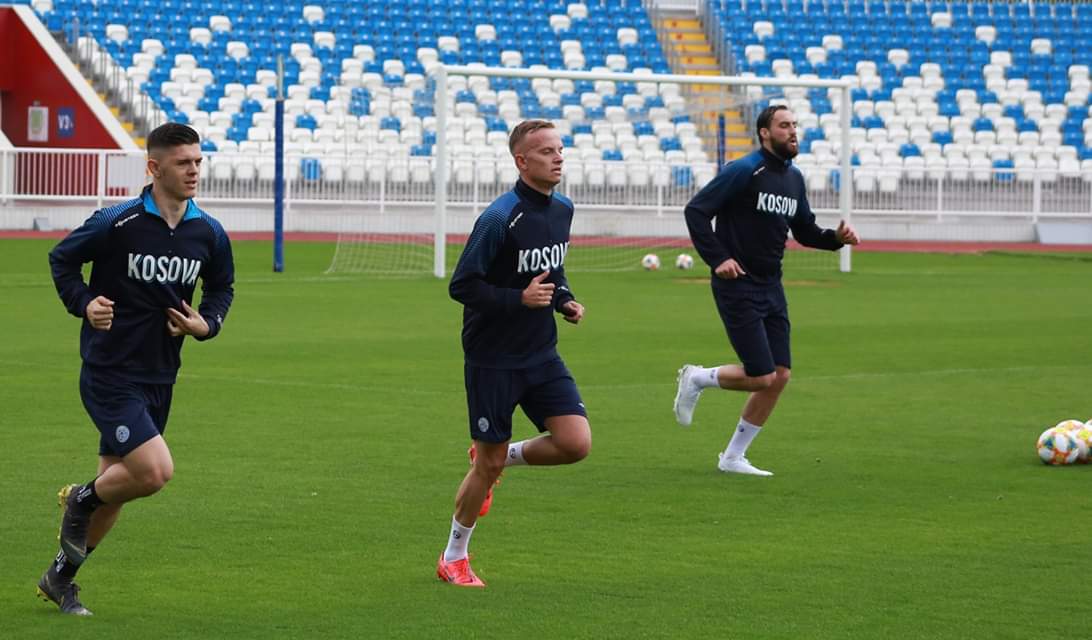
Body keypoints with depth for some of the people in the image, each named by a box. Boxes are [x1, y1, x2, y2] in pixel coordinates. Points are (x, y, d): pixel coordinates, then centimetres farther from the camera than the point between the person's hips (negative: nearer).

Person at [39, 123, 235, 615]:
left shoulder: (209, 234, 0)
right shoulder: (115, 224, -14)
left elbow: (221, 288, 18)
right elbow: (61, 259, 2)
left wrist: (206, 324, -2)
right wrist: (84, 302, -14)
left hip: (159, 379, 6)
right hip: (109, 373, -6)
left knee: (118, 483, 13)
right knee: (155, 471, -20)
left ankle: (60, 577, 31)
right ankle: (81, 500, 11)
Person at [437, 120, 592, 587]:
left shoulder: (562, 209, 4)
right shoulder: (499, 219, -19)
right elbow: (461, 286, -17)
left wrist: (564, 300, 3)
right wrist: (520, 299, -25)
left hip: (542, 356, 6)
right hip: (492, 360, -6)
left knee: (576, 443, -10)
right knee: (489, 464, 2)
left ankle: (505, 457, 19)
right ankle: (453, 558, 22)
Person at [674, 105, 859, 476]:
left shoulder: (794, 178, 10)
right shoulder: (744, 171, -12)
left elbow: (804, 231, 20)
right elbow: (696, 210, -13)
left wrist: (836, 237, 1)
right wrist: (717, 258, -19)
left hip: (770, 286, 8)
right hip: (737, 285, -8)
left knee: (780, 376, 2)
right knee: (762, 377, -12)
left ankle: (733, 457, 14)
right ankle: (697, 379, 15)